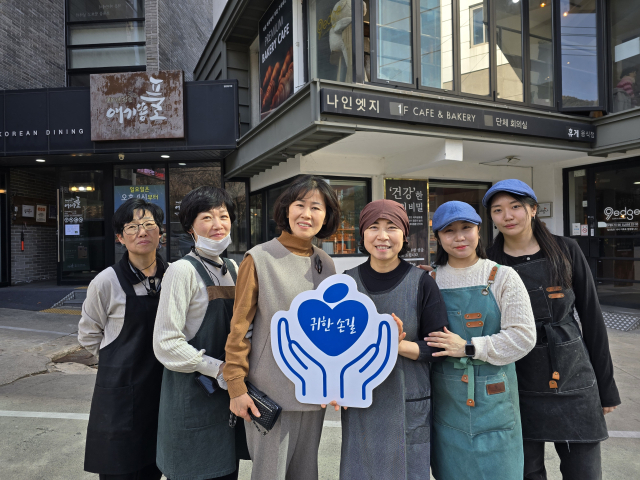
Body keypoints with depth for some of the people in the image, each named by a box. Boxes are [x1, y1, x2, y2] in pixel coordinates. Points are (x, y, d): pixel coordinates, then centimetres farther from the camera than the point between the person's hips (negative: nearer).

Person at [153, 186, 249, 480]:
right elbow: (166, 344, -17)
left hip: (228, 394, 7)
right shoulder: (183, 270, -13)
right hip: (192, 398, -6)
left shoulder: (232, 269, 9)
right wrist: (219, 369, -17)